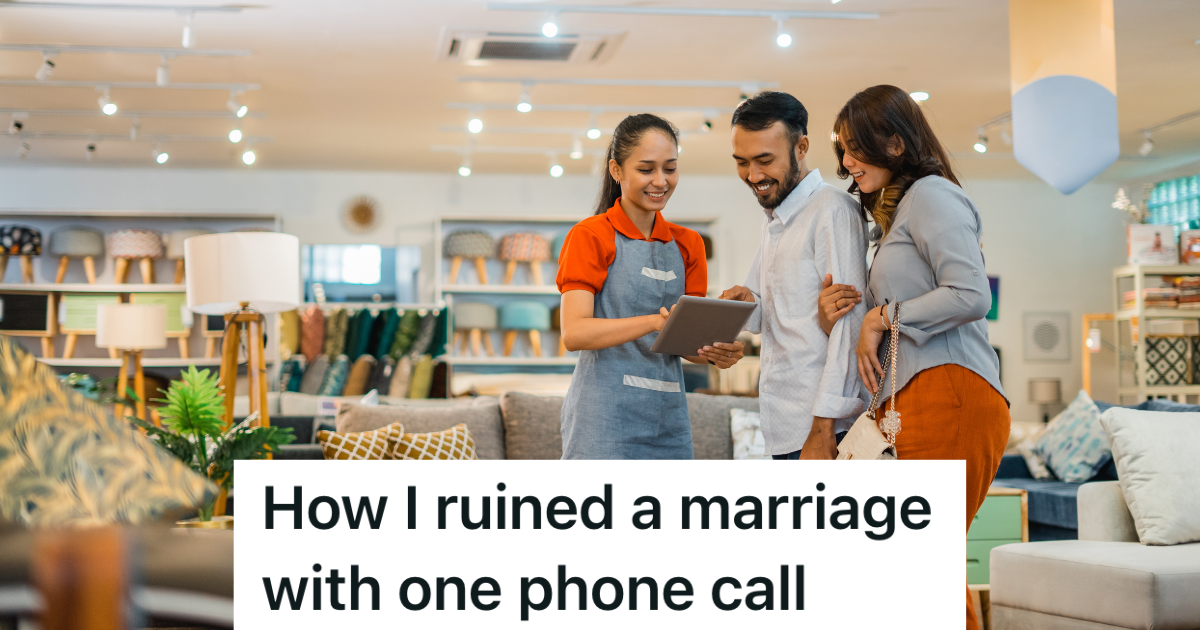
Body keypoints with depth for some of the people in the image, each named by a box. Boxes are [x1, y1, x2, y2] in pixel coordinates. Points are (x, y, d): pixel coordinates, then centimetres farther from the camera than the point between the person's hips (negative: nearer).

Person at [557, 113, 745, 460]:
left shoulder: (688, 245, 15)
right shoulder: (590, 236, -2)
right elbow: (574, 332, -14)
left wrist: (714, 353, -10)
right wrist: (655, 321, -27)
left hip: (668, 418, 5)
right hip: (605, 417, -5)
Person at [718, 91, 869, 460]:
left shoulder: (833, 210, -9)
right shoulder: (772, 220, 20)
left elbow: (849, 322, -15)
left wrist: (823, 428, -20)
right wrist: (747, 303, 0)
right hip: (785, 428, 8)